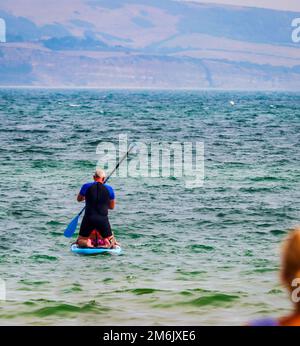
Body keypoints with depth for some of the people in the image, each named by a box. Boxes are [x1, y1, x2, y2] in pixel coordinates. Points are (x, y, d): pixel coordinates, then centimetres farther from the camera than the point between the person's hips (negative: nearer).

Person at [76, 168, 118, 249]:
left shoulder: (86, 187, -1)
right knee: (111, 241, 18)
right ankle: (107, 243, -17)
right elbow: (112, 207, 11)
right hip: (103, 219, 0)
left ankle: (87, 243, -19)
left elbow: (79, 199, 18)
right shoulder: (109, 189, 1)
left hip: (88, 218, 0)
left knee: (80, 241, 16)